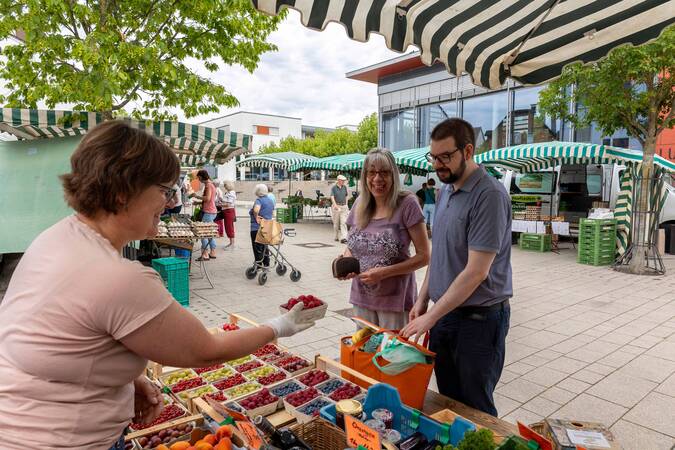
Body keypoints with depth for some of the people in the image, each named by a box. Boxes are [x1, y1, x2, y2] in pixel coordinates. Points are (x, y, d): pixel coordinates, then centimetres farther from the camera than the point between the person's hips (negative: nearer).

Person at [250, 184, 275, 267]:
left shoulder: (259, 200, -15)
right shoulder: (270, 200, 11)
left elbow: (256, 209, -35)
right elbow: (272, 212, 22)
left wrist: (256, 218, -20)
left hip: (257, 227, -8)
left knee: (257, 247, 1)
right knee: (264, 246, 18)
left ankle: (258, 265, 6)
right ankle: (266, 264, 22)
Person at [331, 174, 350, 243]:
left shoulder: (344, 187, 8)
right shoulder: (333, 188, -4)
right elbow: (332, 197, -16)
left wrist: (346, 205, 14)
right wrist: (335, 205, -31)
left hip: (344, 207, 3)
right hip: (336, 207, -2)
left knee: (343, 222, -9)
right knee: (336, 223, 7)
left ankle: (343, 238, -15)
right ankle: (337, 237, 22)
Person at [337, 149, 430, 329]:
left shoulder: (407, 203, -12)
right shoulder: (360, 204, 2)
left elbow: (424, 256, -11)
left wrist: (384, 272, -20)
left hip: (395, 299, -4)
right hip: (361, 298, 5)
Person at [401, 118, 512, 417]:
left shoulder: (489, 195, -19)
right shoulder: (445, 191, 8)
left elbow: (476, 271, -23)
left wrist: (431, 317, -19)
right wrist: (423, 299, 10)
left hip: (479, 317, -7)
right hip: (443, 313, 7)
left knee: (475, 408, 10)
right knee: (448, 401, 19)